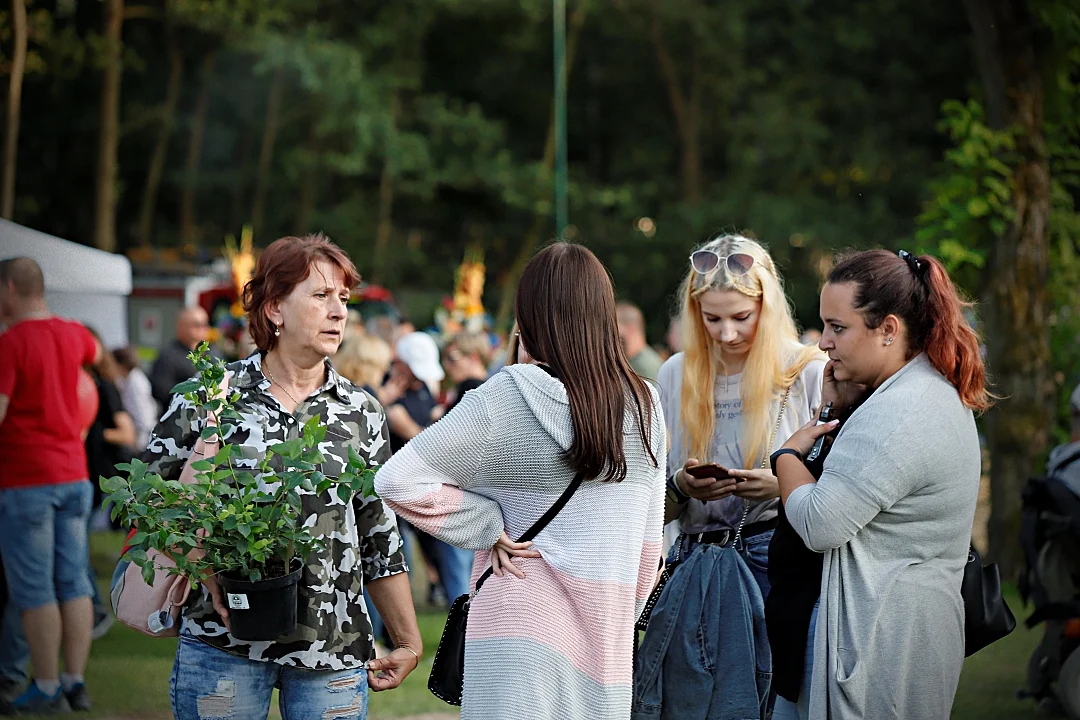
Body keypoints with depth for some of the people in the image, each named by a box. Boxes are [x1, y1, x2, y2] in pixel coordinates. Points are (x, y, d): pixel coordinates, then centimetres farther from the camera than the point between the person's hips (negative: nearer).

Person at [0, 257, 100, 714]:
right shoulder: (72, 334, 9)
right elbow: (95, 353, 34)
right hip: (73, 475, 7)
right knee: (72, 583, 8)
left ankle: (47, 689, 1)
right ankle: (75, 682, 10)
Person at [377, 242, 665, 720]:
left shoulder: (504, 398, -9)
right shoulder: (643, 405, 2)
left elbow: (397, 481, -10)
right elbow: (648, 545, 9)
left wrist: (487, 527, -3)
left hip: (520, 633, -3)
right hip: (605, 632, 4)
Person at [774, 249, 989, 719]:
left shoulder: (897, 412, -19)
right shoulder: (943, 394, 14)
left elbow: (819, 525, -21)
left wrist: (787, 454, -3)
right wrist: (839, 407, 7)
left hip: (883, 639, -11)